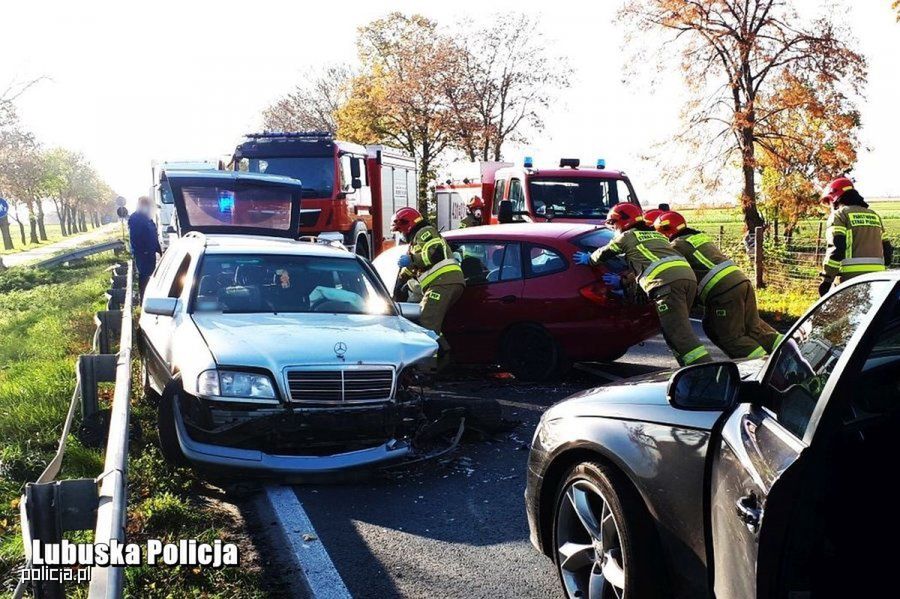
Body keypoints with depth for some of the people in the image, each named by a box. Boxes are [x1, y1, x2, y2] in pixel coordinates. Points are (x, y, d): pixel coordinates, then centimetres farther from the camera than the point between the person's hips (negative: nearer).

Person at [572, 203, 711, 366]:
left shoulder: (628, 236, 15)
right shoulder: (655, 234, 35)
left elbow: (603, 254, 24)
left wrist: (587, 259, 43)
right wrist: (622, 281, 41)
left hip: (667, 283, -8)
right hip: (688, 275, 8)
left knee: (680, 334, -11)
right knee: (681, 330, 17)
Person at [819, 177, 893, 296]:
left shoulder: (839, 215, -2)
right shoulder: (874, 215, 20)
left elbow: (835, 248, -14)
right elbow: (887, 250, 18)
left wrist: (827, 280, -14)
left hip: (851, 277, -7)